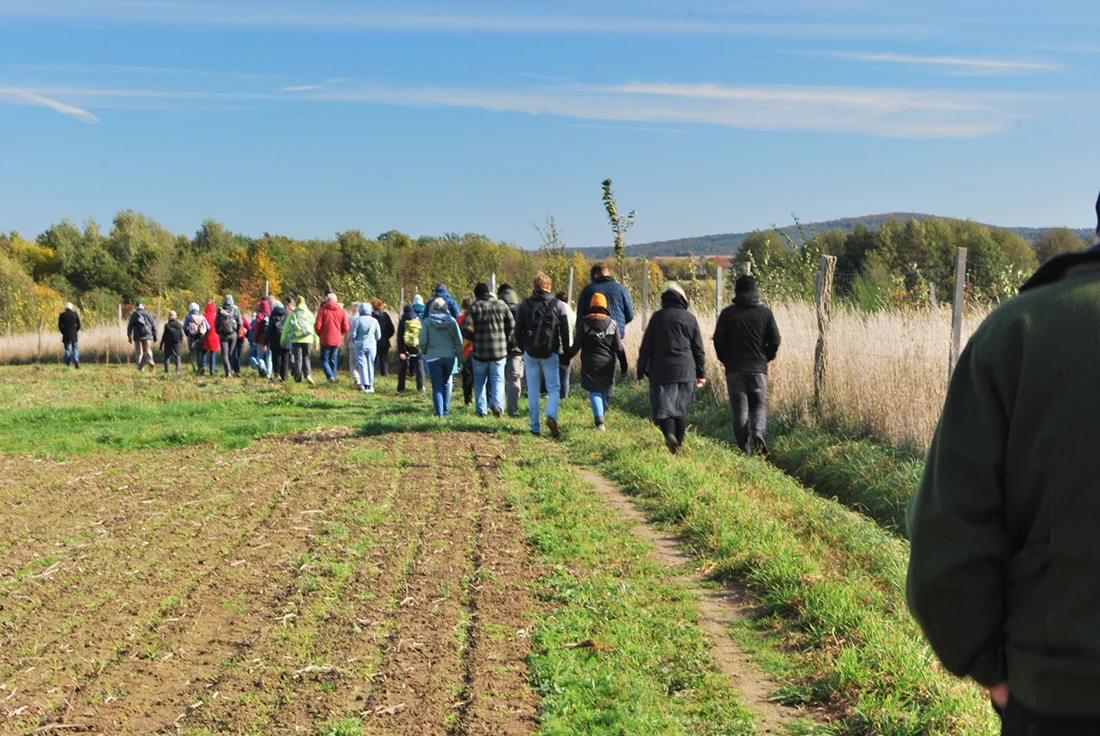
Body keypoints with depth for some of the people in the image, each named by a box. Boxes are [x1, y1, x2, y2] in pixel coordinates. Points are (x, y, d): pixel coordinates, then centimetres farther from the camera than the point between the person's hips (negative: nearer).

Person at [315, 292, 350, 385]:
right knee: (333, 361, 12)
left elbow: (317, 326, -9)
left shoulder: (322, 310, -5)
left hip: (325, 339, -3)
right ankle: (333, 380, 11)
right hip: (337, 340, 3)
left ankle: (330, 376, -17)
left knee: (324, 359, 5)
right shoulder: (341, 311, 2)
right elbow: (346, 328, 1)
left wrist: (320, 335, 10)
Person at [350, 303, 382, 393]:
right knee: (370, 365, 12)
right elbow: (378, 336, 3)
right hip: (371, 345, 3)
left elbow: (353, 334, -8)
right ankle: (370, 385, 15)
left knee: (362, 365, 1)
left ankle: (365, 386, -6)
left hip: (360, 345, -3)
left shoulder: (357, 320, -9)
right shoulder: (374, 321, 0)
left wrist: (354, 342, 12)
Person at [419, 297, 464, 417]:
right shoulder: (451, 321, 0)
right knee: (446, 384, 19)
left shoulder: (427, 322, -6)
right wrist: (460, 358, 7)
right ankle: (446, 409, 24)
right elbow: (459, 341, 0)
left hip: (433, 357, -2)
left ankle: (439, 412, -3)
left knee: (437, 386, 3)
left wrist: (424, 353, 15)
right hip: (449, 357, 2)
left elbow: (423, 341, -6)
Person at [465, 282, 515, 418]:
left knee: (479, 381, 12)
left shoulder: (474, 307, -6)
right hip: (499, 351, 1)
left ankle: (481, 409, 13)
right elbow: (512, 326, 3)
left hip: (480, 352, -1)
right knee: (498, 379, 7)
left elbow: (467, 330, -13)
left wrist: (474, 340, 6)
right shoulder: (501, 305, 1)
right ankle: (497, 403, -15)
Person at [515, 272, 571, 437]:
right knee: (553, 388, 6)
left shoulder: (525, 305, 3)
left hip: (530, 354, 1)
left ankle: (535, 427, 8)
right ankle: (551, 415, -20)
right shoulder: (558, 305, 0)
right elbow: (565, 332, -1)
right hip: (550, 354, -1)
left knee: (533, 391, 8)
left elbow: (518, 331, 5)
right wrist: (566, 354, 5)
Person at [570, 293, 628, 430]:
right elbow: (619, 348, 1)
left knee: (594, 392, -2)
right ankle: (601, 418, 28)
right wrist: (623, 365, 7)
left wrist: (567, 358, 10)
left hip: (590, 363, -2)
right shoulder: (612, 324, 0)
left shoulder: (584, 323, -4)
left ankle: (599, 420, -22)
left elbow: (576, 345, -3)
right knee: (604, 391, 17)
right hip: (607, 363, 2)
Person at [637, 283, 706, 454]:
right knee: (681, 410, 12)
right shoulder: (690, 318, 5)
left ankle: (669, 434, -27)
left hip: (661, 371, -2)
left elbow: (646, 347, 0)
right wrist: (701, 373, 15)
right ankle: (678, 444, 14)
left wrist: (641, 371, 6)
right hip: (686, 372, 2)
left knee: (662, 406, -1)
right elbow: (699, 349, 7)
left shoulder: (658, 317, 0)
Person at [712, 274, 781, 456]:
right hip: (758, 368, 1)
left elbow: (718, 340, -3)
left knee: (739, 409, 5)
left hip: (734, 368, 0)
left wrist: (725, 360, 12)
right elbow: (774, 340, -1)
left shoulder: (727, 313, -2)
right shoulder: (764, 312, 1)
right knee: (759, 405, 12)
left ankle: (744, 449, 1)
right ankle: (758, 433, -17)